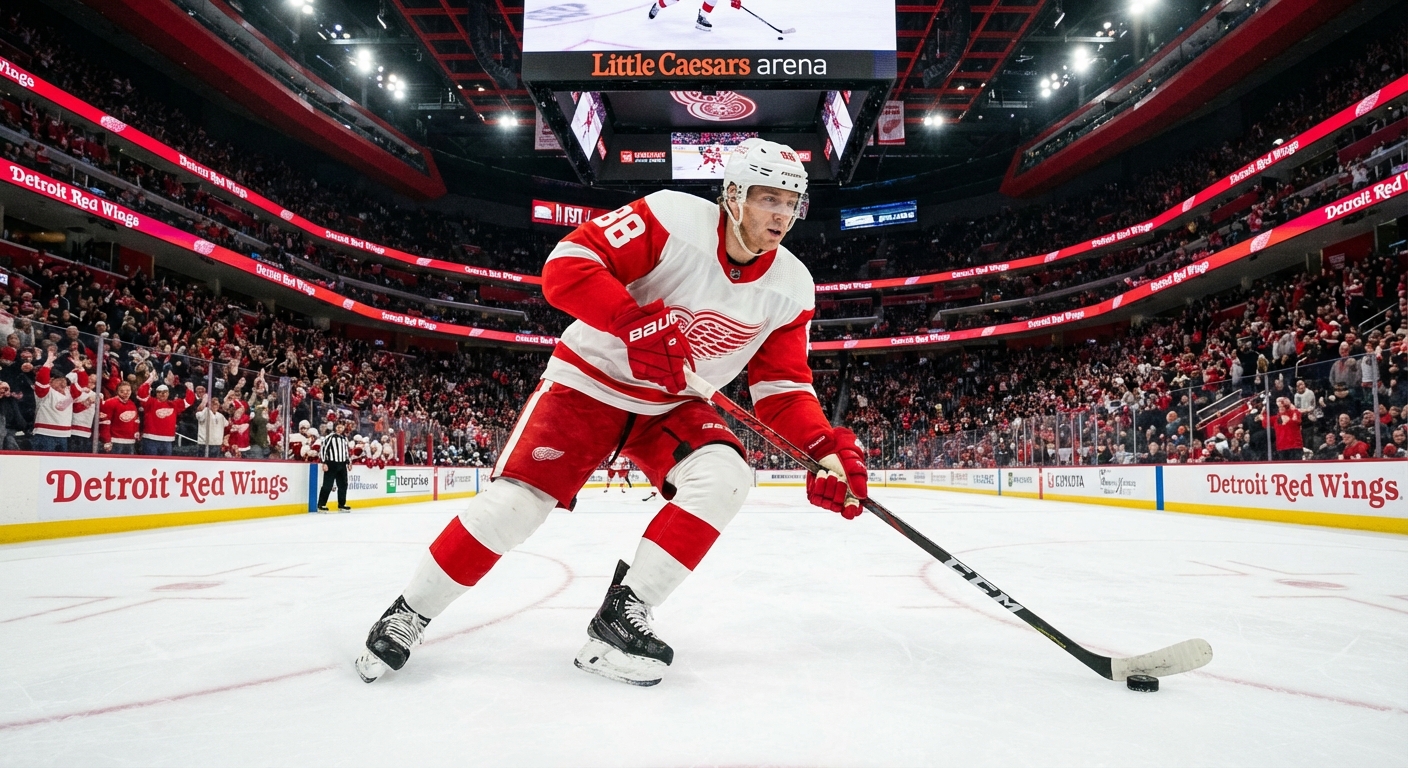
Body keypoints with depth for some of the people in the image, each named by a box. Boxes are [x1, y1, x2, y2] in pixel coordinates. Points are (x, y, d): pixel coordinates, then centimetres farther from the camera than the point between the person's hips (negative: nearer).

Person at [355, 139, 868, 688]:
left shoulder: (791, 287, -7)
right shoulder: (673, 218, -22)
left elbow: (783, 386, -3)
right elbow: (567, 265, -26)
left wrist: (828, 448, -19)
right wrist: (636, 322, -39)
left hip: (674, 404, 4)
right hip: (591, 379, -4)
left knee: (724, 478, -23)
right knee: (516, 503, -12)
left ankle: (621, 614, -12)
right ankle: (410, 613, 12)